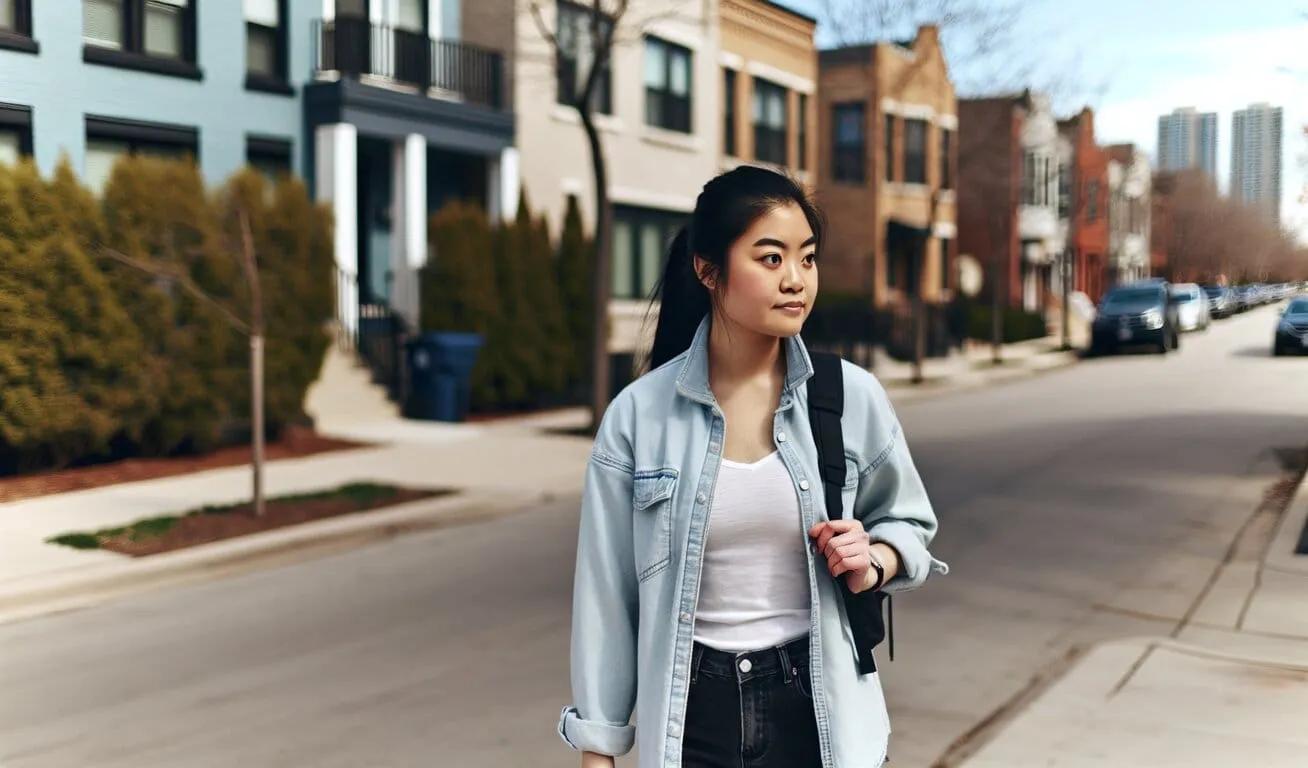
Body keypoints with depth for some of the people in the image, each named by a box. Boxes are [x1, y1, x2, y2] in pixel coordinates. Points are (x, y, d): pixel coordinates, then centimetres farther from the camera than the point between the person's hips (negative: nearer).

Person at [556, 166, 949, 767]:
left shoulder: (852, 396, -7)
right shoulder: (638, 413, -9)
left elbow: (908, 523, 10)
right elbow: (607, 593, -4)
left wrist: (870, 567, -12)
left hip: (818, 708, 1)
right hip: (691, 715, -1)